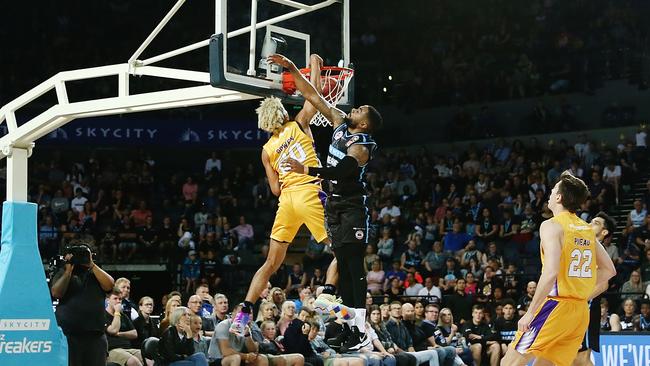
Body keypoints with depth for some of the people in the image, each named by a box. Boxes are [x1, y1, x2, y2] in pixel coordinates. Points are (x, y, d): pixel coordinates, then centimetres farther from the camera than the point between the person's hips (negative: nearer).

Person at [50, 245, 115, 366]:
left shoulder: (96, 273, 18)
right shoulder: (63, 274, 12)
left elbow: (109, 285, -2)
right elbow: (56, 293, -5)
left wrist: (92, 265, -3)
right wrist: (68, 270, -6)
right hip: (68, 335, -2)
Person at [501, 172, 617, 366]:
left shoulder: (551, 226, -10)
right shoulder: (587, 230, 13)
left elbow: (551, 273, -22)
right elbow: (608, 271, 18)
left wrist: (530, 313, -18)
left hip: (555, 306, -8)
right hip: (581, 311, 8)